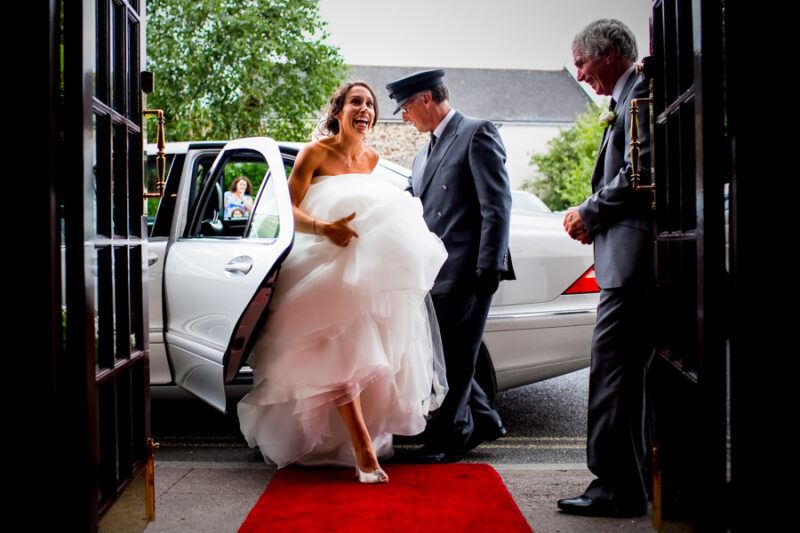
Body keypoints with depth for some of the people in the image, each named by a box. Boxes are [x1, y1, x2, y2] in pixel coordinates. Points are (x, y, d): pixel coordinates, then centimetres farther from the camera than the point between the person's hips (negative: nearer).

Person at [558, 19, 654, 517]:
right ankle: (632, 479, 21)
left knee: (613, 367, -10)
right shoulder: (628, 99, 23)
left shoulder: (640, 94, -8)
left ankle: (616, 486, -6)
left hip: (633, 256, -11)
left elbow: (640, 173, -18)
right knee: (628, 368, 13)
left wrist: (589, 213, -7)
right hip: (629, 257, 11)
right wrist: (595, 219, 10)